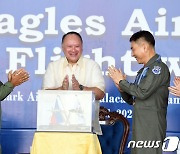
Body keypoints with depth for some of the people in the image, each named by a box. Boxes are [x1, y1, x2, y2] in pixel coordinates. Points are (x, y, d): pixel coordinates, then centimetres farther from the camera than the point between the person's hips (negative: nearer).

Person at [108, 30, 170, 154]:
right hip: (139, 125, 9)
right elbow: (132, 100, 22)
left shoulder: (159, 67, -9)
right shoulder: (143, 71, 18)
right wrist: (121, 87, 3)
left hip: (151, 126, -9)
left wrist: (122, 81, -5)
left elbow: (143, 93, -19)